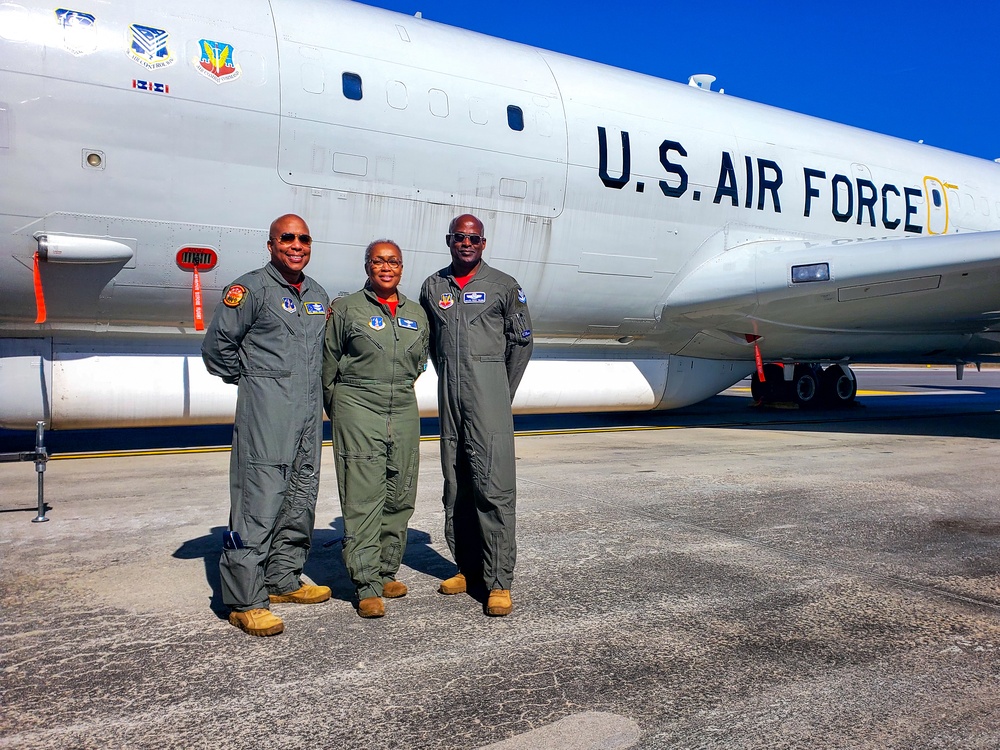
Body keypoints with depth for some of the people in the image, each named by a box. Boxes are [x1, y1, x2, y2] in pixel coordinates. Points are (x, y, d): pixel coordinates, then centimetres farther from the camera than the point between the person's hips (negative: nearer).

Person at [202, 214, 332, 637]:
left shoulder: (318, 296, 17)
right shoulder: (250, 289, -4)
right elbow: (216, 345, -5)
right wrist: (250, 379, 2)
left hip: (309, 412, 8)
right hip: (264, 413, -7)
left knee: (301, 501, 12)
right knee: (258, 502, -9)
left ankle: (283, 580, 26)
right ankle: (245, 601, -3)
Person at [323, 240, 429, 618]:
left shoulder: (416, 313, 12)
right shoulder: (346, 308, 1)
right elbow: (329, 364, 5)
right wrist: (340, 409, 9)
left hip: (404, 413, 5)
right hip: (358, 413, -4)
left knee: (399, 498, 8)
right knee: (362, 499, -6)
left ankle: (387, 573, 21)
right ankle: (366, 586, 0)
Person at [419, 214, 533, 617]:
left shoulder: (503, 286, 3)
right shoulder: (433, 287, 13)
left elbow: (521, 341, 7)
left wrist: (502, 394, 5)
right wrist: (449, 380, 15)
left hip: (488, 390, -4)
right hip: (449, 393, 4)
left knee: (493, 485, -10)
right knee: (455, 485, 8)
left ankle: (499, 582, -5)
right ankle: (467, 568, 20)